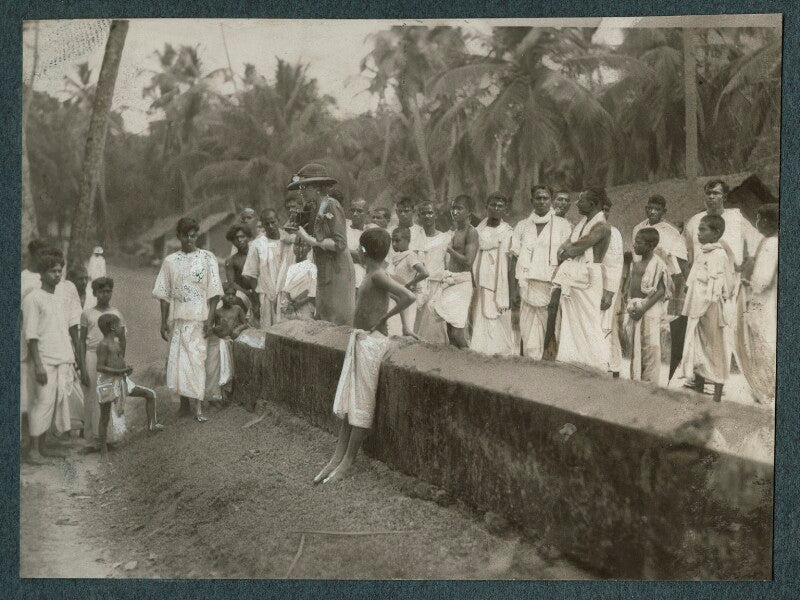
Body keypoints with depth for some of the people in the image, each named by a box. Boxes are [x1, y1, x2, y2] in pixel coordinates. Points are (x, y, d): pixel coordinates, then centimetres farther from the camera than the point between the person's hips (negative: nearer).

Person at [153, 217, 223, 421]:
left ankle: (198, 406, -5)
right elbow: (164, 294, 10)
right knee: (177, 359, 2)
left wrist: (210, 319, -9)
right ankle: (184, 402, 13)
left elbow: (213, 292, -2)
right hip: (177, 318, 3)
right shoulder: (170, 261, 9)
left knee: (197, 358, -6)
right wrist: (164, 322, 5)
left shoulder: (207, 258, 2)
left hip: (199, 317, -3)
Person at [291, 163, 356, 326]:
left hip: (337, 275, -9)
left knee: (339, 325, -6)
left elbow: (340, 244, -18)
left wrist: (309, 240, -17)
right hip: (326, 276, 9)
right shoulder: (319, 209, 14)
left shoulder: (332, 206, -12)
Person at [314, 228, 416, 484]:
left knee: (361, 403, -3)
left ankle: (347, 461, 3)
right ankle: (337, 457, 12)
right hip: (359, 339, 9)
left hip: (371, 341, -9)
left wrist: (384, 317, -16)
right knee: (349, 401, 9)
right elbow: (396, 294, 23)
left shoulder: (377, 276, -16)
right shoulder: (373, 275, 10)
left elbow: (408, 297, -28)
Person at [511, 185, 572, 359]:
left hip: (550, 288, -2)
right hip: (526, 285, 2)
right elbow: (515, 258, 13)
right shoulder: (522, 226, 14)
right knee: (528, 334, -3)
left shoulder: (562, 225, 6)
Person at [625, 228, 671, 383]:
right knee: (635, 348, 11)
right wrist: (630, 304, 3)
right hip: (634, 309, 8)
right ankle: (636, 381, 19)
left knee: (649, 349, -5)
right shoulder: (636, 264, 13)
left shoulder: (657, 264, -10)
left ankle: (650, 383, 0)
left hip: (650, 309, -8)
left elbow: (661, 291, -15)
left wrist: (643, 308, -19)